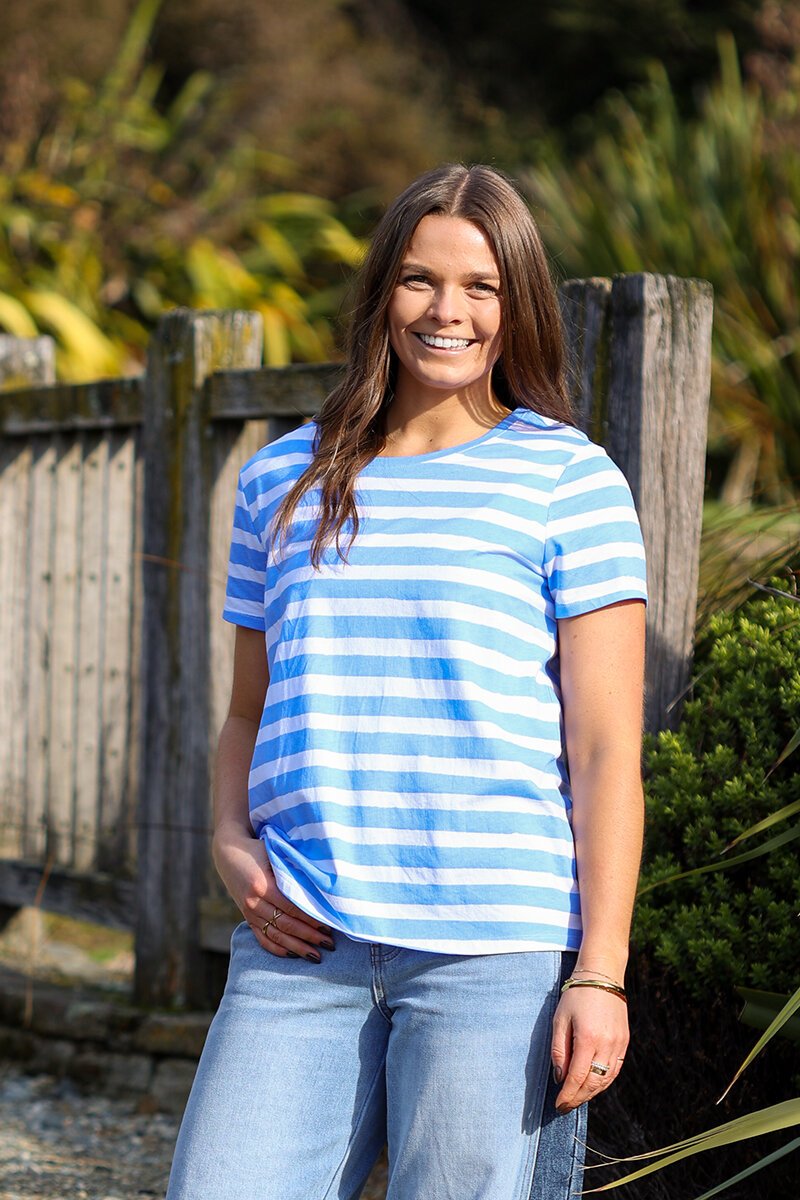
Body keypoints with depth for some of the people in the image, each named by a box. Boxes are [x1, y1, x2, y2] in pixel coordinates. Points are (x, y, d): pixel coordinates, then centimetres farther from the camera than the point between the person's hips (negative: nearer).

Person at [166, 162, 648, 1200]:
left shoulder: (569, 481, 3)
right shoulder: (283, 481, 15)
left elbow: (607, 745, -1)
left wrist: (600, 969, -8)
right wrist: (233, 847, 3)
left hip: (500, 952, -3)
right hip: (299, 948, 3)